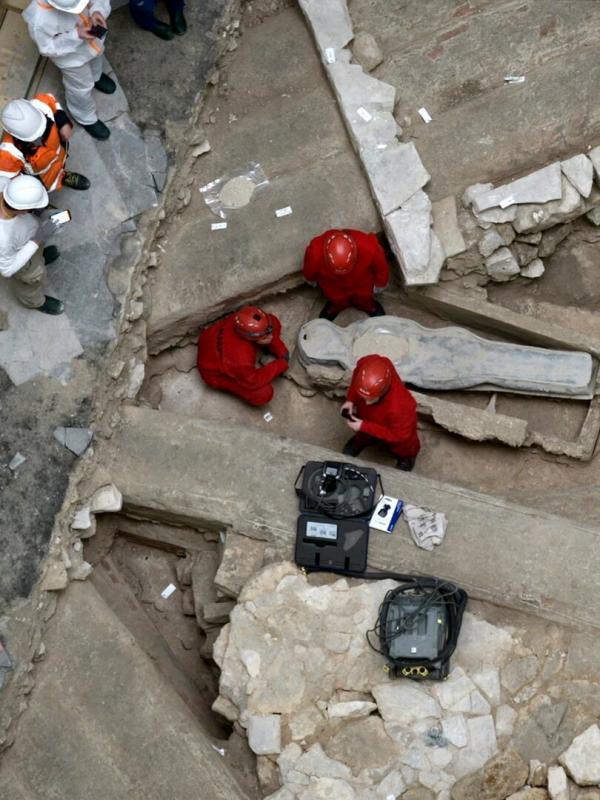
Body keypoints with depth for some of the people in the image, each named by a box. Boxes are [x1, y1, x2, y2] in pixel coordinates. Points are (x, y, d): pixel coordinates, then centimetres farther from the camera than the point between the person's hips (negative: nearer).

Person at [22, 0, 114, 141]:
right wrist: (75, 36, -36)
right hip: (72, 55, -4)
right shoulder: (40, 20, -43)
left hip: (92, 35, 4)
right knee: (82, 88, 20)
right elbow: (47, 47, -26)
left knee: (96, 56, 36)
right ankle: (86, 117, 51)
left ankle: (95, 76, 72)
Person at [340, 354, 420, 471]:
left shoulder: (399, 406, -52)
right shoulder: (366, 364, -39)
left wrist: (363, 426, -33)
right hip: (368, 421, 4)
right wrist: (350, 400, -19)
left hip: (398, 435, -4)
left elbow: (398, 435, -31)